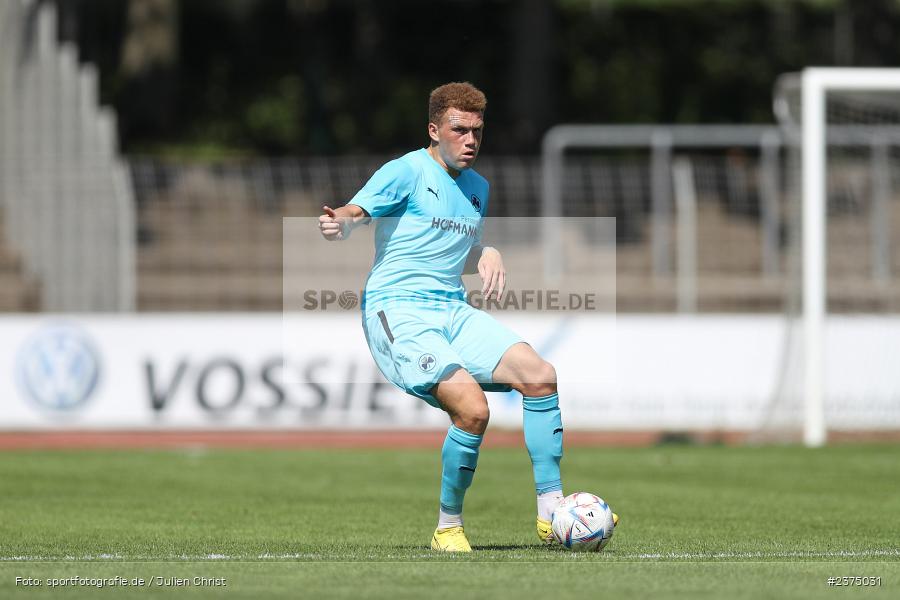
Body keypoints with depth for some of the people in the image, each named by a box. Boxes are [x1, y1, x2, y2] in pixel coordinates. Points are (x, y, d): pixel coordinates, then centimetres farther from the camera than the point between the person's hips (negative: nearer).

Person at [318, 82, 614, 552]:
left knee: (540, 375, -13)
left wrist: (486, 257, 9)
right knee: (472, 408, -26)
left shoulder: (477, 188, 19)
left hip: (453, 311, 7)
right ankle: (448, 527, -8)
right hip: (398, 312, -7)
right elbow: (356, 213, -19)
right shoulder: (407, 172, -4)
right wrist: (340, 224, -44)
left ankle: (551, 512, -6)